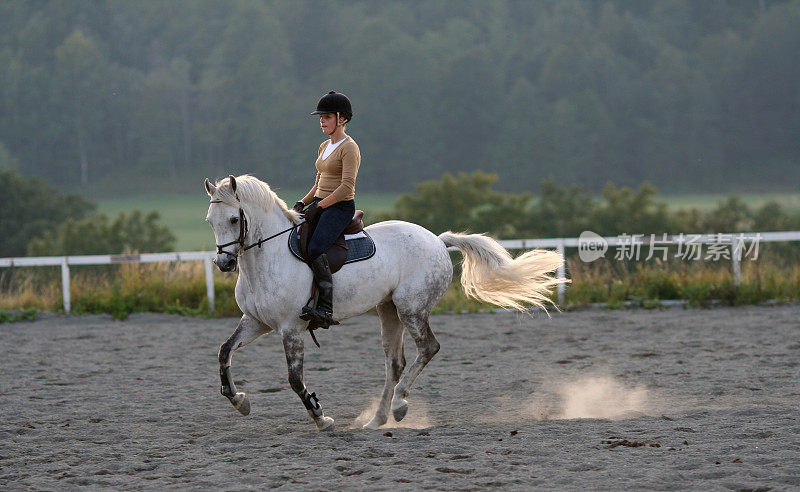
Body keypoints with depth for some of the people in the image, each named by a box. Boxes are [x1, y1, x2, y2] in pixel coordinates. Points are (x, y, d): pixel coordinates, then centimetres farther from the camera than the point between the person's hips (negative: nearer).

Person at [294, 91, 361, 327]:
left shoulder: (349, 148, -10)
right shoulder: (325, 147, 17)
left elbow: (346, 187, -18)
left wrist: (318, 206, -19)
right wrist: (303, 203, 9)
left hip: (340, 208, -9)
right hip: (319, 205, 9)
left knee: (315, 249, -29)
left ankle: (326, 308, -30)